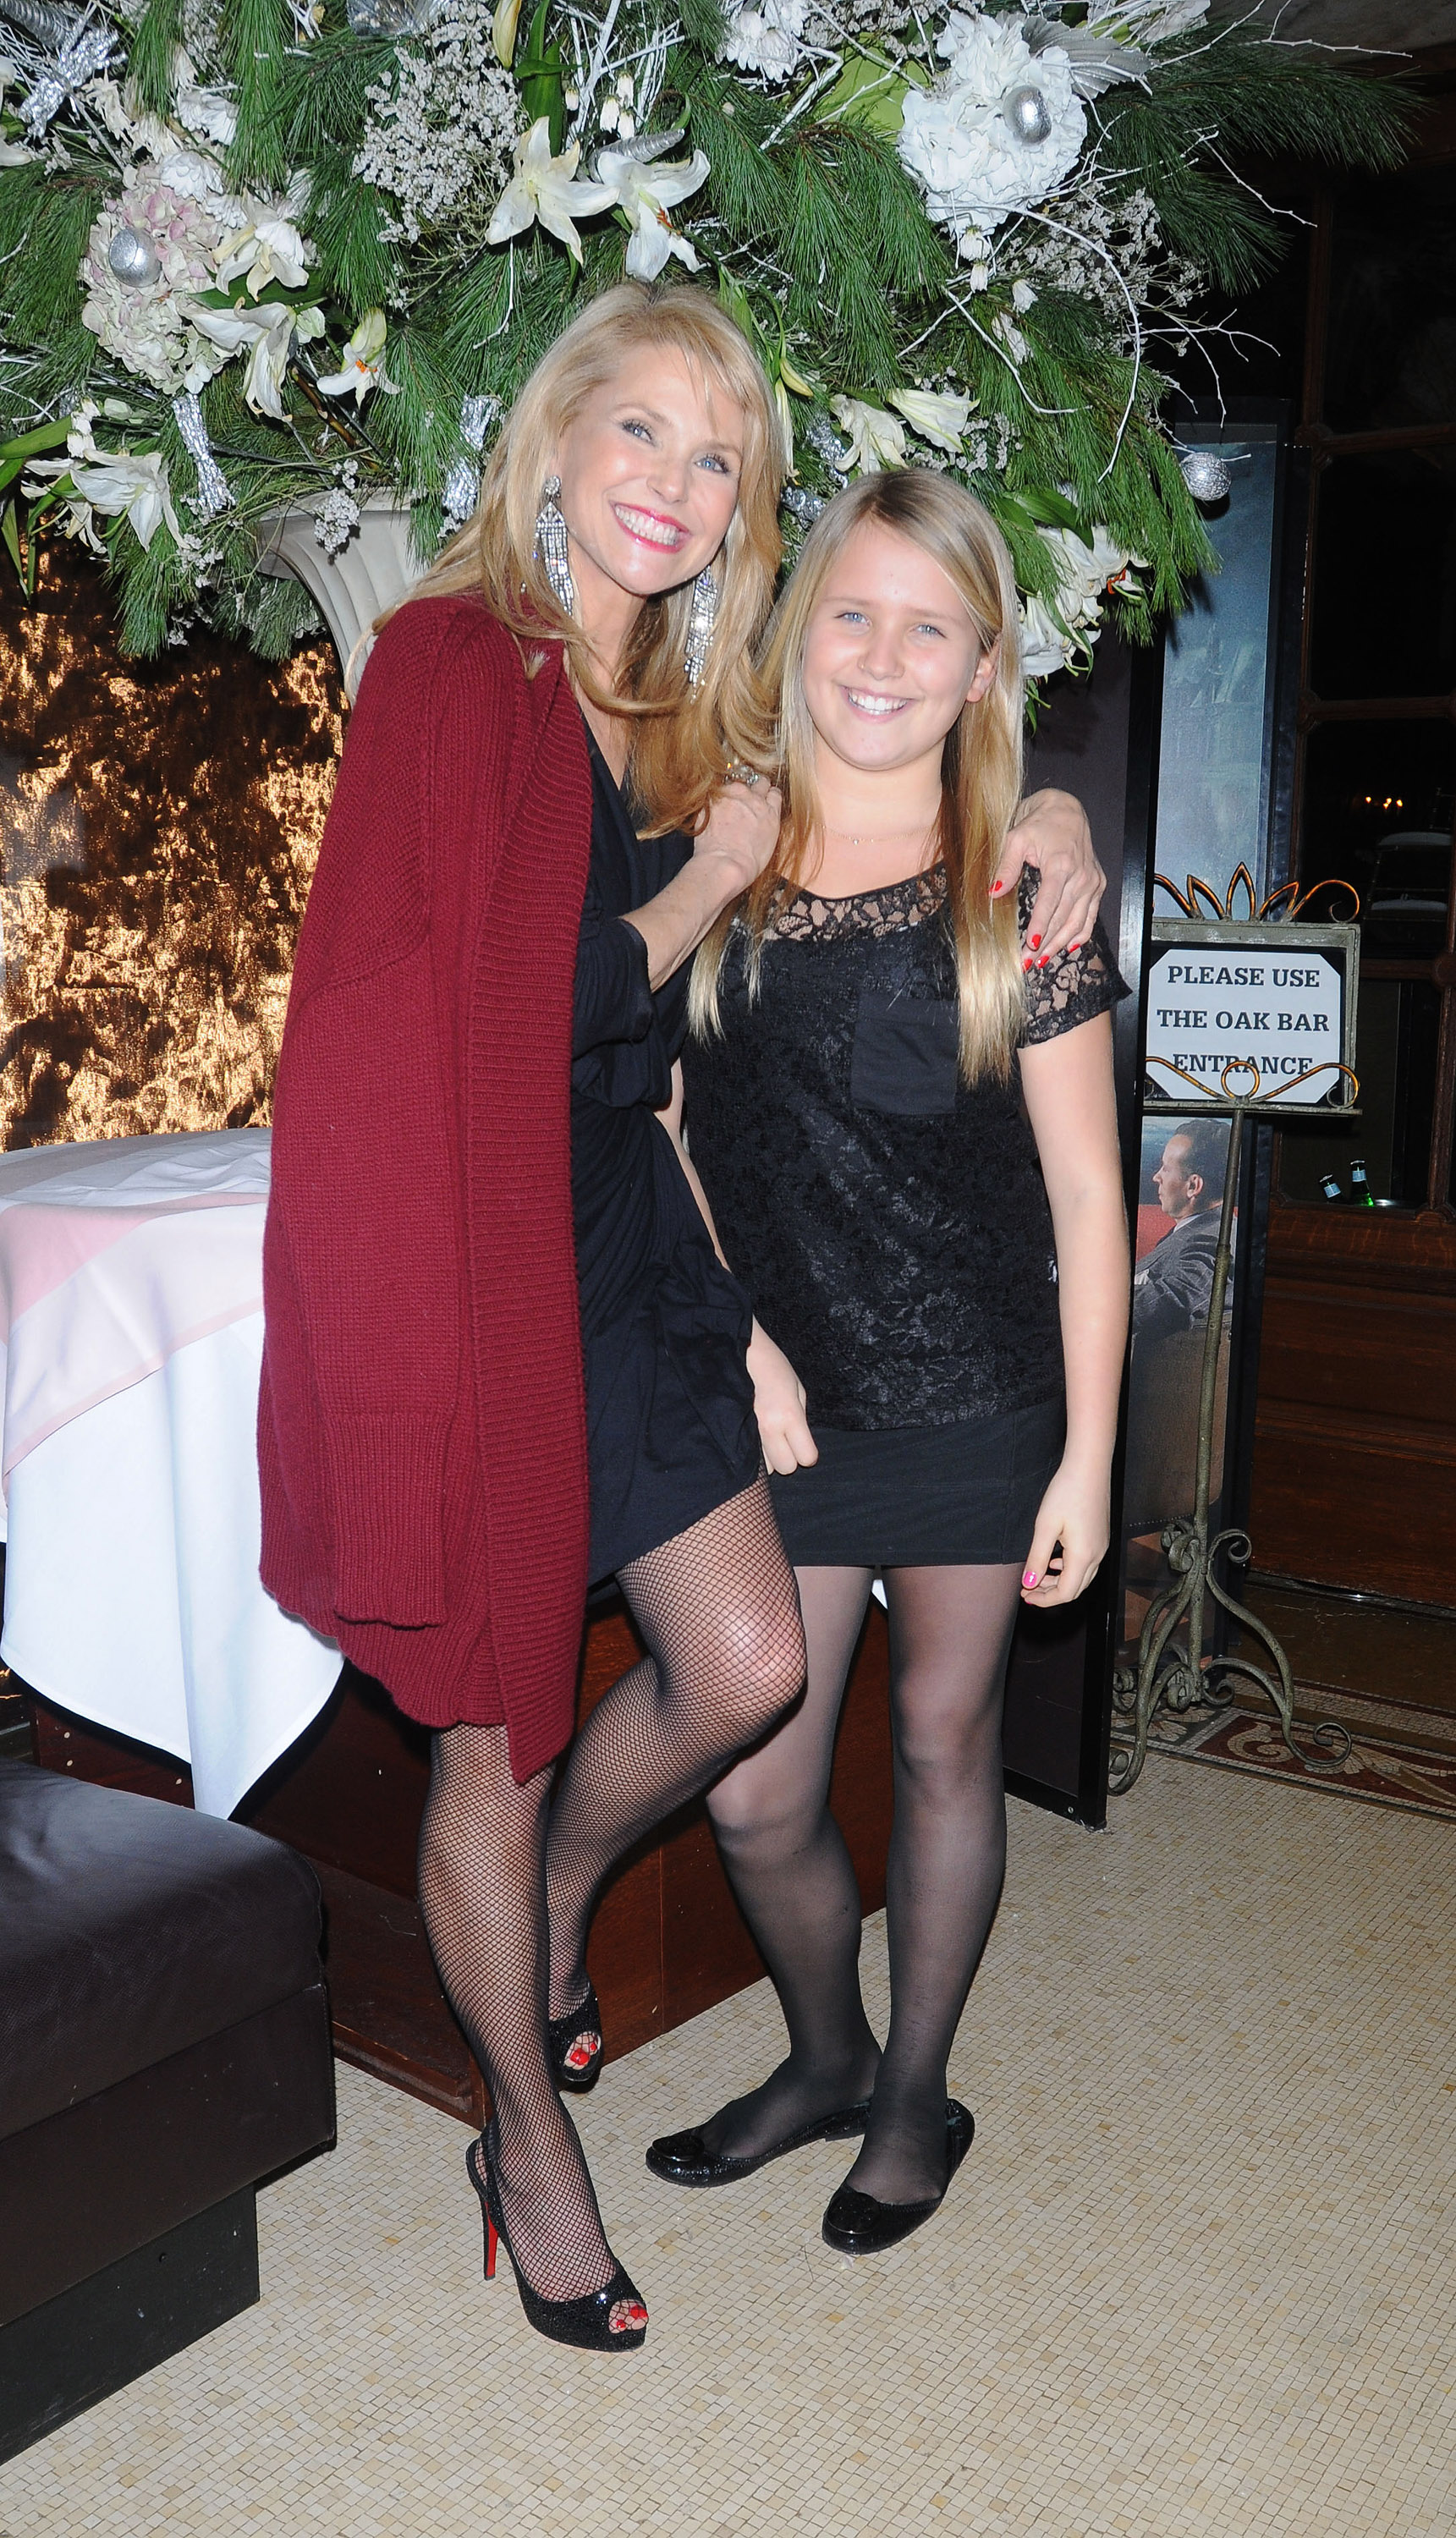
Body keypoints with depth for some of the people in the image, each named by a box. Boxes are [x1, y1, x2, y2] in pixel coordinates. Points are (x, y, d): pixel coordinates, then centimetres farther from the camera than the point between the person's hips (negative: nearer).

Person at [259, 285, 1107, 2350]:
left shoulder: (683, 706, 11)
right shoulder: (454, 665, -10)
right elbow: (517, 1009, -16)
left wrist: (1050, 815, 5)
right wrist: (712, 877, -5)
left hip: (633, 1240, 7)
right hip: (476, 1253, -6)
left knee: (747, 1664, 4)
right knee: (500, 1726, 7)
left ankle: (550, 1913, 36)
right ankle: (529, 2144, 30)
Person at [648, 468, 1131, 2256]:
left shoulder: (1021, 899, -5)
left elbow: (1086, 1193, -4)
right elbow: (661, 1133, 7)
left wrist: (1088, 1457, -7)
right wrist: (736, 1334, -5)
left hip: (976, 1402, -2)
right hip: (770, 1406, 2)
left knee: (943, 1743, 13)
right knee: (751, 1794, 5)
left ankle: (916, 2095, 36)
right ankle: (823, 2058, 36)